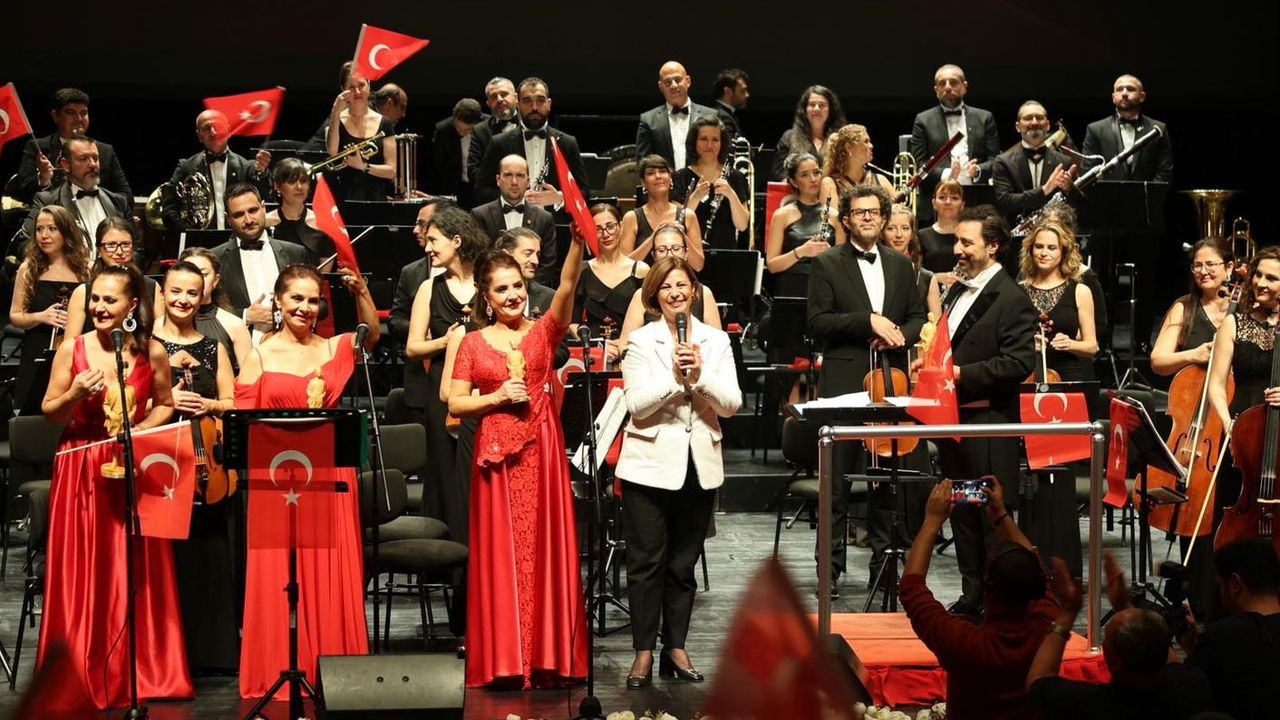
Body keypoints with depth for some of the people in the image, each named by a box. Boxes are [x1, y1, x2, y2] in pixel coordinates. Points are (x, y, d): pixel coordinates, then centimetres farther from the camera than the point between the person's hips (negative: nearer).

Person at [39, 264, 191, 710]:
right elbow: (49, 413, 4)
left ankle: (141, 672, 16)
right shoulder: (72, 350, -2)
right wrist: (75, 396, -16)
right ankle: (80, 676, 11)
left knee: (137, 570, 3)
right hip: (80, 468, 0)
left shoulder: (152, 353, 0)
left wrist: (140, 430, -5)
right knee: (81, 571, 1)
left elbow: (165, 406, 13)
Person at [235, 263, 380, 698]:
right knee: (279, 577, 0)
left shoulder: (335, 349, 8)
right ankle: (280, 674, 6)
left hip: (329, 474, 2)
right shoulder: (259, 357, 2)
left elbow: (372, 334, -9)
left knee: (331, 576, 4)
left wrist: (361, 292, -20)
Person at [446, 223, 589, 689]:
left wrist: (578, 239, -25)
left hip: (541, 449, 0)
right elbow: (455, 404, 4)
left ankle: (549, 654, 4)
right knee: (501, 551, 1)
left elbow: (568, 283, -11)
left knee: (545, 546, 0)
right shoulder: (472, 343, 6)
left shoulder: (544, 332, 5)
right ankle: (505, 659, 4)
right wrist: (497, 397, -11)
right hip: (496, 452, 0)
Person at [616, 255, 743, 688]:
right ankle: (644, 652, 6)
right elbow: (637, 405, -12)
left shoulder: (716, 341, 6)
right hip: (650, 464, -3)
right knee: (646, 562, 0)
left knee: (683, 564, 10)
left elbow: (731, 404, -2)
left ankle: (676, 647, 19)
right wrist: (674, 377, -23)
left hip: (699, 466, 3)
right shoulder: (641, 341, -1)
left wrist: (700, 376, -17)